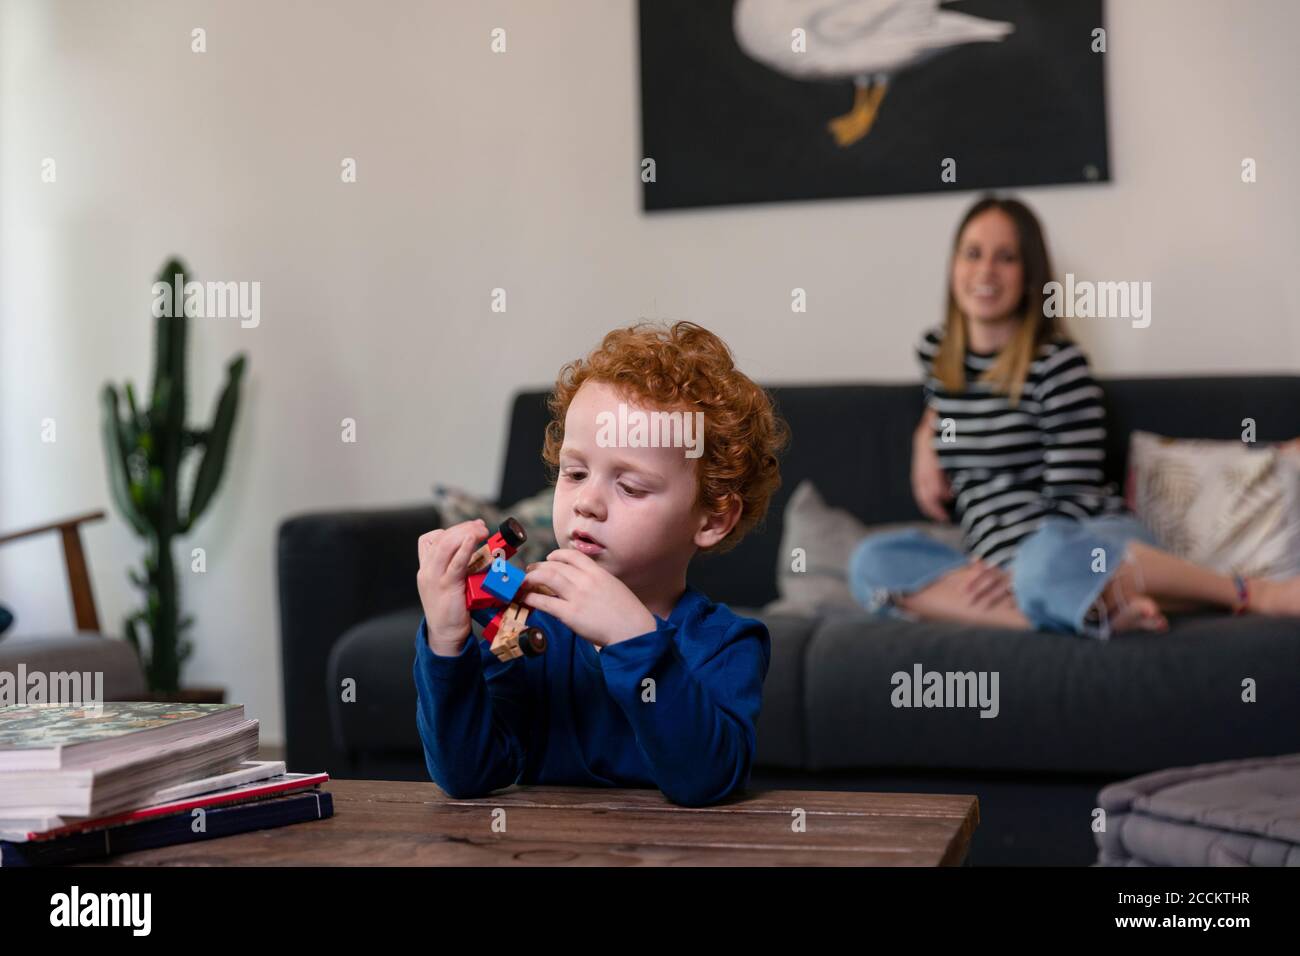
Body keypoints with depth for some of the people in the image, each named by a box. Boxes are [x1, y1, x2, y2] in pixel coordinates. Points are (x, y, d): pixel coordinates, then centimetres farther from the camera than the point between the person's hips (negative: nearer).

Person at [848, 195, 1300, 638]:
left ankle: (1254, 593, -21)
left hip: (1100, 542, -5)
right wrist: (926, 436, 17)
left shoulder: (1059, 364, -4)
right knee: (873, 561, -25)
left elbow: (1073, 502, -8)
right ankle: (1098, 612, -30)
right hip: (995, 563, 5)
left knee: (1047, 558, -44)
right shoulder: (934, 351, 13)